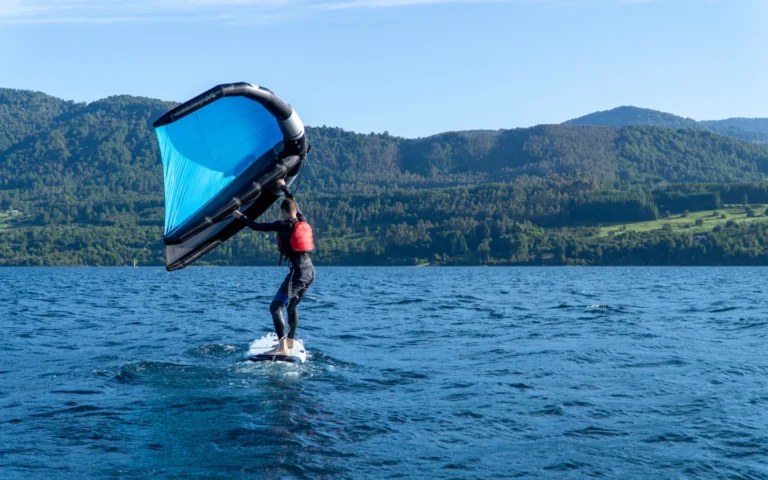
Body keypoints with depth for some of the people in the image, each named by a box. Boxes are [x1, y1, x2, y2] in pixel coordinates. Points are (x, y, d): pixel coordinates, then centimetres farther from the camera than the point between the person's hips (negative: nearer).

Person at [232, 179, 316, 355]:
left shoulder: (284, 225, -7)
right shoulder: (302, 221, 11)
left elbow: (257, 227, -2)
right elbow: (294, 204, 30)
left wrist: (241, 216, 13)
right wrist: (283, 186, 44)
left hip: (298, 271, -8)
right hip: (310, 270, 8)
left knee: (275, 307, -8)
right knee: (292, 306, 26)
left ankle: (282, 347, -17)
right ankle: (290, 341, 34)